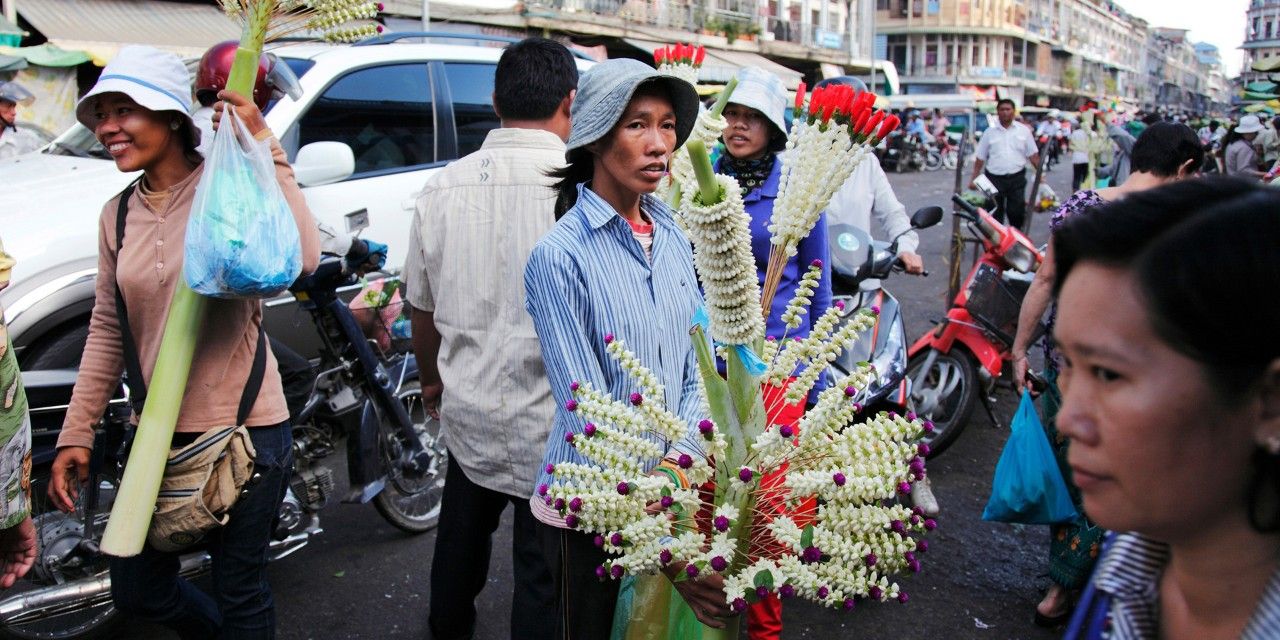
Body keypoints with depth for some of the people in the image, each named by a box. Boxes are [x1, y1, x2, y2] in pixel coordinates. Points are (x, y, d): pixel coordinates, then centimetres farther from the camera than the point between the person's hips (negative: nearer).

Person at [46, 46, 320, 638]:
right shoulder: (118, 215, 8)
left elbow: (301, 258, -30)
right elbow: (106, 331, 12)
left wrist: (264, 147, -26)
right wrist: (76, 433, 9)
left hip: (246, 431, -6)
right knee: (136, 592, 20)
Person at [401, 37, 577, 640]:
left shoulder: (442, 186, 0)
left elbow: (422, 307, 11)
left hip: (467, 415, 6)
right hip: (550, 427, -6)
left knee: (460, 540, 27)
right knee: (541, 574, 9)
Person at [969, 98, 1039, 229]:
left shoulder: (1023, 130, 4)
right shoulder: (990, 132, 4)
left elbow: (1033, 155, 6)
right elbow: (980, 157, 5)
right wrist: (974, 178, 0)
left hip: (1017, 178, 0)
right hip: (994, 178, 0)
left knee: (1017, 211, 0)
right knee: (995, 213, 6)